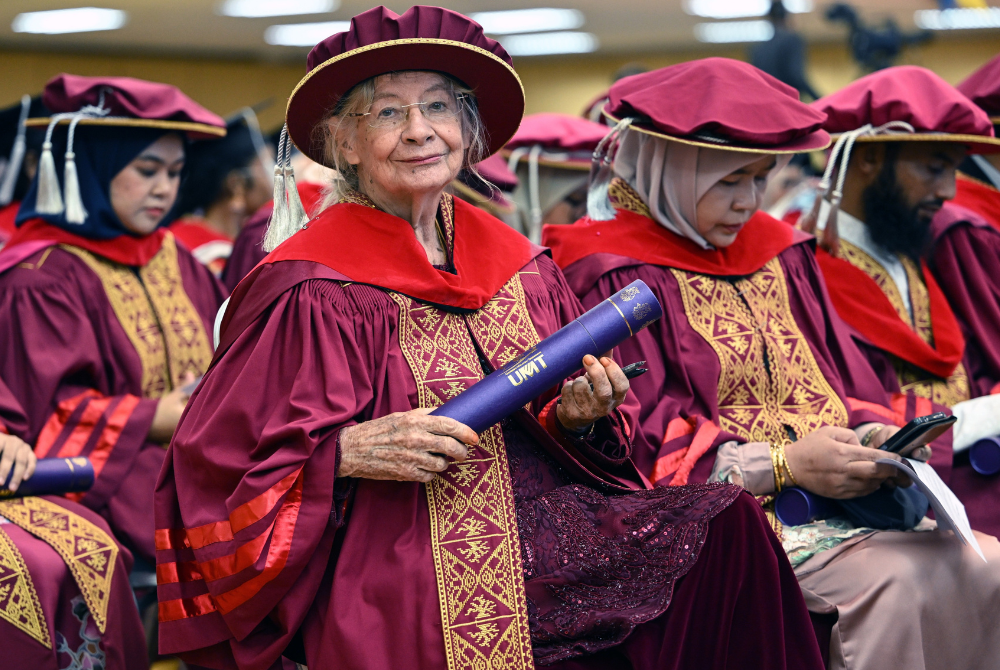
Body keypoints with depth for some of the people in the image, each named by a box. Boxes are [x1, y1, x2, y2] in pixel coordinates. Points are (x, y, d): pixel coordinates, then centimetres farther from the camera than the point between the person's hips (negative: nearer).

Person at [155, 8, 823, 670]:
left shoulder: (523, 268, 13)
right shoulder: (311, 292, -4)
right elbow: (214, 460, -5)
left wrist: (578, 419, -3)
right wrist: (350, 452, -18)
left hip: (546, 534, 6)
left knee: (729, 525, -16)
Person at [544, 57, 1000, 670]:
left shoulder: (778, 251, 19)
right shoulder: (612, 275, -4)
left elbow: (844, 388, 20)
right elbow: (645, 445, -11)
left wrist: (872, 437, -3)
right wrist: (785, 464, -19)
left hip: (836, 495, 7)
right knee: (900, 579, -27)